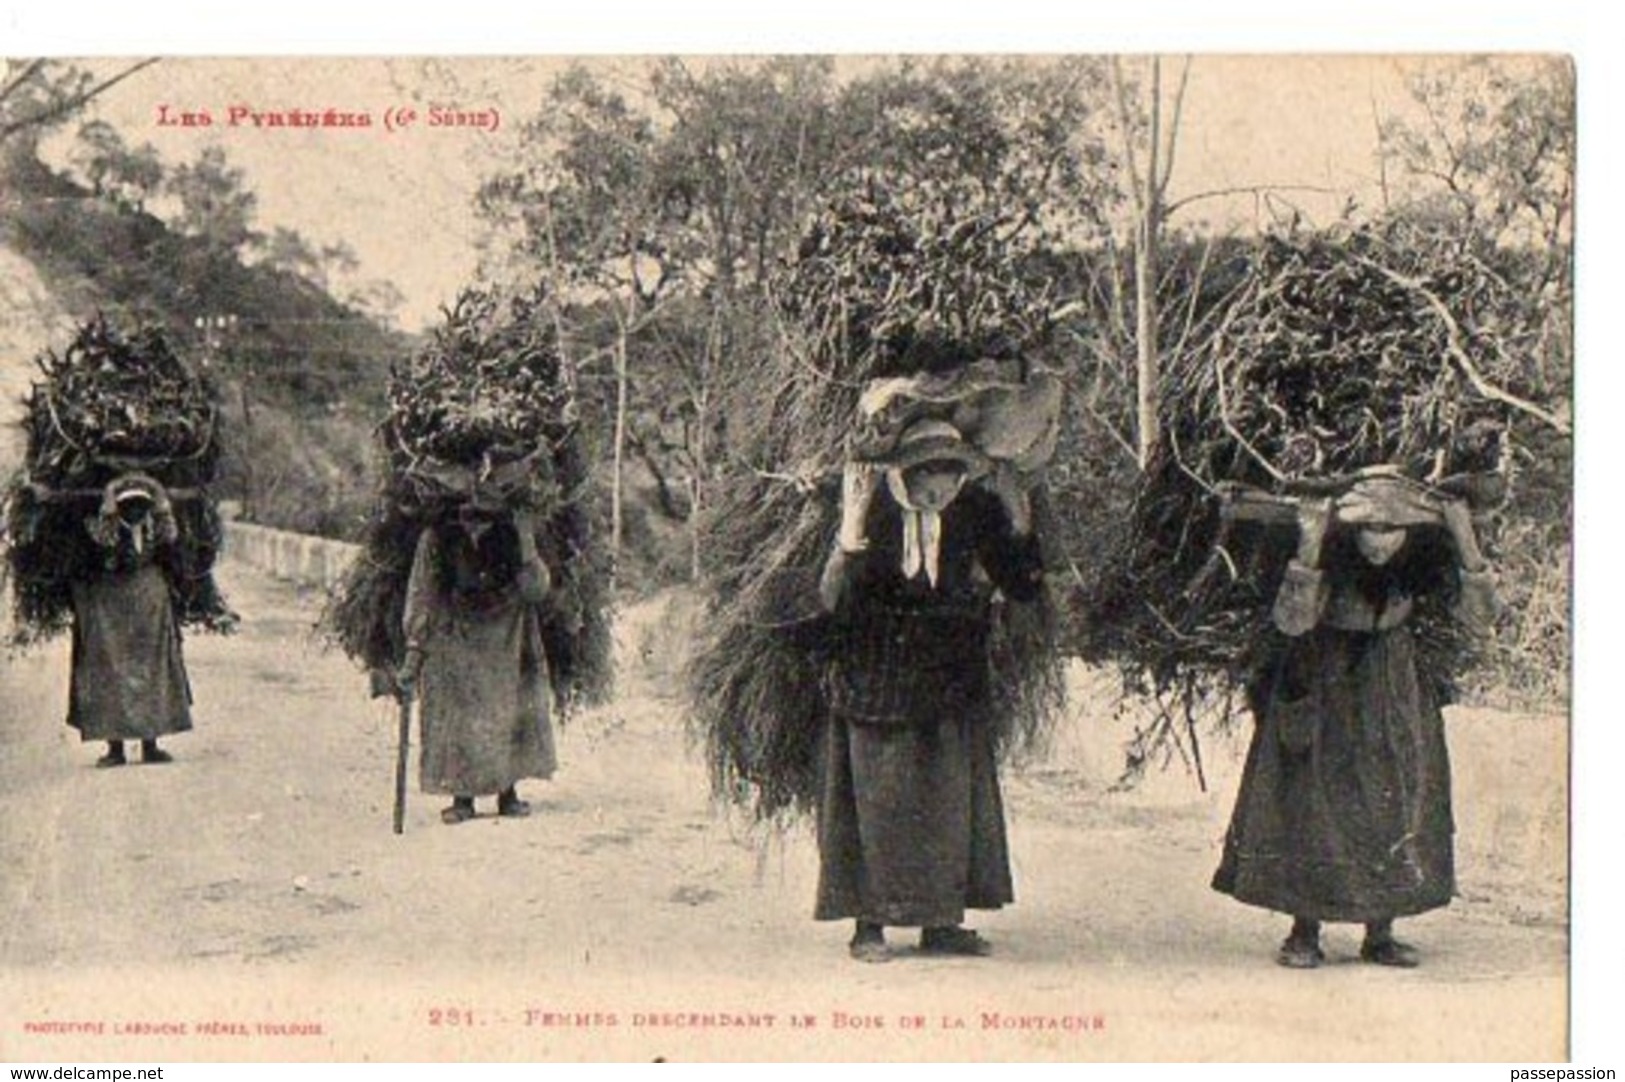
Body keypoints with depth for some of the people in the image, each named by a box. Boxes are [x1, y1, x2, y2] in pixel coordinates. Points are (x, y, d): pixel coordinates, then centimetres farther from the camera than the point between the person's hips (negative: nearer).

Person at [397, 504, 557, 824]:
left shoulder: (512, 535, -2)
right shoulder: (436, 540, -4)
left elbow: (536, 589, -8)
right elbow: (421, 600, 0)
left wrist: (526, 545, -20)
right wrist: (413, 656, -4)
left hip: (505, 646, 1)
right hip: (453, 647, -1)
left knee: (510, 713, 0)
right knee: (455, 719, -3)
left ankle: (508, 792, 12)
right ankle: (462, 797, 6)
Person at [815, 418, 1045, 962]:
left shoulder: (976, 512, -4)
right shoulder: (875, 513, -14)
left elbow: (1023, 589, 1)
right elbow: (833, 601, -22)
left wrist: (1019, 527, -13)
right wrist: (851, 532, -35)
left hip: (951, 685, 4)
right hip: (878, 684, -3)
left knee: (951, 797, 7)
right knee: (877, 797, 1)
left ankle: (941, 922, 18)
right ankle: (869, 923, 11)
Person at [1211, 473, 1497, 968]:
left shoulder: (1422, 552, -13)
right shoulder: (1331, 547, -22)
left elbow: (1479, 613, -18)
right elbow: (1291, 621, -33)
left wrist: (1466, 543, -28)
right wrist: (1309, 550, -41)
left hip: (1390, 690, 3)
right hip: (1321, 688, -3)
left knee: (1396, 805, 2)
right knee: (1311, 801, -5)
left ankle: (1380, 934, 12)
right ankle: (1304, 933, 6)